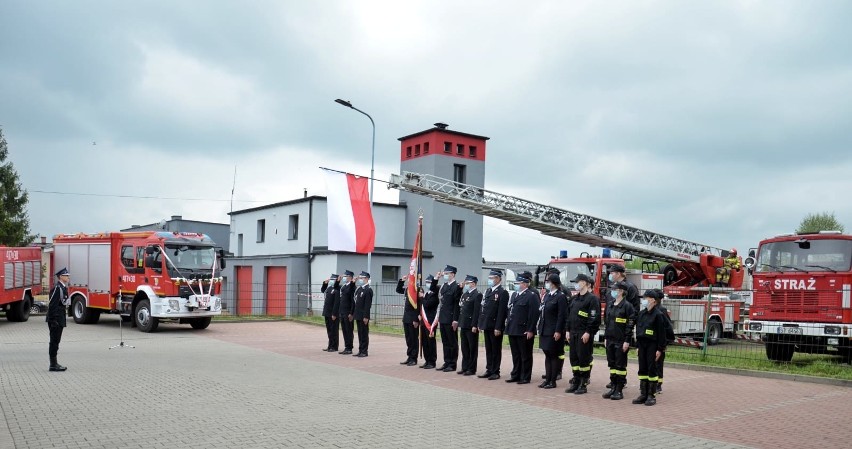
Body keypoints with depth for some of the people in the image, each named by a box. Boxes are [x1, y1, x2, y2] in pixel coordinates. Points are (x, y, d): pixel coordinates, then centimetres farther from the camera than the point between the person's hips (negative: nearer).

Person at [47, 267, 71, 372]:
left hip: (60, 319, 10)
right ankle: (53, 365, 1)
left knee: (56, 341, 14)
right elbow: (52, 304, -20)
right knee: (54, 341, -4)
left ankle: (54, 363, 20)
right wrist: (54, 320, -20)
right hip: (55, 320, -10)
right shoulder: (57, 288, -16)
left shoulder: (63, 288, 14)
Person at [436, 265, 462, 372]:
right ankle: (447, 362, 20)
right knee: (445, 342, 13)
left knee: (452, 342, 1)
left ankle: (452, 364, 8)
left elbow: (457, 305, -15)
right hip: (443, 319, 8)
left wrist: (455, 320, -17)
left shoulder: (457, 287, -11)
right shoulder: (444, 286, 13)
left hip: (451, 320, -8)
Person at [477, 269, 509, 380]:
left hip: (495, 327, -7)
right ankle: (489, 370, 20)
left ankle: (495, 372, 9)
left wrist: (498, 328, -19)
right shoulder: (487, 291, 14)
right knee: (488, 349, 13)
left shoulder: (503, 292, -10)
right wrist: (480, 324, 10)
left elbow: (502, 311, -15)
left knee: (496, 350, 2)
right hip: (486, 325, 7)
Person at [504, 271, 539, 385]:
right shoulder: (514, 296, 15)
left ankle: (525, 377, 11)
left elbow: (534, 315, -15)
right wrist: (508, 324, 13)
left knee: (525, 356, 3)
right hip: (513, 330, 8)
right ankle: (516, 375, 24)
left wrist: (530, 331, -18)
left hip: (524, 332, -8)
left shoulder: (532, 296, -10)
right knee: (515, 355, 15)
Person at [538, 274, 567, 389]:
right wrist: (540, 328, 12)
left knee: (554, 356, 1)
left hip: (554, 332, -8)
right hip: (544, 331, 8)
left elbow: (562, 316, -15)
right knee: (547, 355, 12)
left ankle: (553, 381, 7)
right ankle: (547, 379, 18)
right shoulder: (546, 295, 12)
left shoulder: (561, 297, -11)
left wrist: (558, 331, -18)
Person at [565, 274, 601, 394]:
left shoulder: (592, 298, -9)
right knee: (573, 357, 9)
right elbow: (569, 315, 20)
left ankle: (583, 384, 4)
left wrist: (588, 332, -19)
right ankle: (575, 382, 18)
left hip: (584, 334, -8)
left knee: (584, 358, -3)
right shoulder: (575, 299, 16)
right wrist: (568, 331, 14)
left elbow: (595, 317, -15)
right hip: (573, 333, 8)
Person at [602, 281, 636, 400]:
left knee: (620, 365, 1)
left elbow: (630, 324, -12)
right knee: (612, 364, 11)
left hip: (621, 341, -7)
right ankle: (613, 387, 19)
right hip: (610, 340, 7)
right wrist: (606, 338, 14)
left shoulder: (627, 306, -10)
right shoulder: (610, 304, 10)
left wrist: (627, 341, -16)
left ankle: (619, 390, 7)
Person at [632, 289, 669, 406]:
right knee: (642, 369, 8)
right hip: (642, 345, 6)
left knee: (652, 369, 0)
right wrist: (638, 346, 14)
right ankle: (643, 394, 15)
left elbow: (661, 333, -11)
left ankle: (652, 395, 6)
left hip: (652, 345, -6)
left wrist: (660, 349, -14)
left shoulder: (657, 315, -10)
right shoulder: (641, 313, 10)